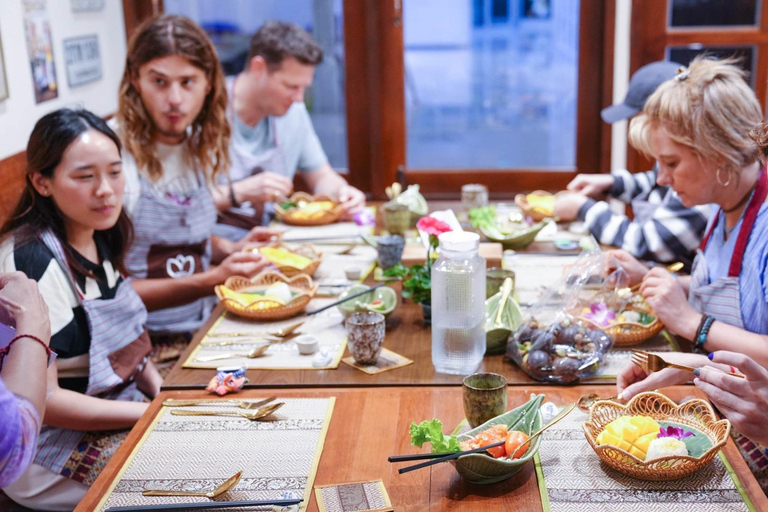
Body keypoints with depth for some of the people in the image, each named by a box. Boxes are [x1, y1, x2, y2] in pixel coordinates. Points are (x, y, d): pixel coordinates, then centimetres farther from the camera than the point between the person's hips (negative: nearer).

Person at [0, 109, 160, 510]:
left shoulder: (99, 240, 4)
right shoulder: (32, 264, -22)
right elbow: (41, 399, -22)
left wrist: (164, 389, -2)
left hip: (127, 411, 8)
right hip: (50, 449, -8)